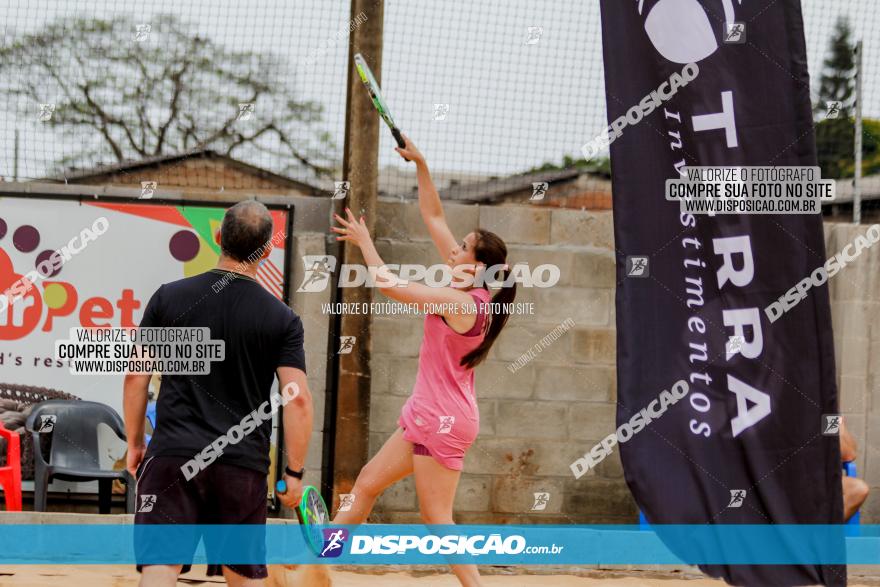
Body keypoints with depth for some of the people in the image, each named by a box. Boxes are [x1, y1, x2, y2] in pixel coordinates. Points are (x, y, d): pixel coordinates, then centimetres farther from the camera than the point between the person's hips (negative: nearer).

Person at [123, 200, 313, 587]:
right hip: (243, 465, 0)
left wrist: (134, 444, 15)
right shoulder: (282, 320, 0)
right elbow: (297, 399, -5)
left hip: (173, 456, 0)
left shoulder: (169, 297, 2)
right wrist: (294, 472, 2)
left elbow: (136, 377, 5)